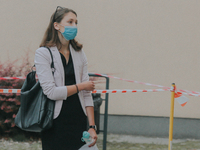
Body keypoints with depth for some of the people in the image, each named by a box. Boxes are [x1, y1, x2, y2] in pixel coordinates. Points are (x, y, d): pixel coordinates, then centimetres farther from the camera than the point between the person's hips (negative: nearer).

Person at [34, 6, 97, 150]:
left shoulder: (79, 53, 9)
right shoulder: (43, 53, -5)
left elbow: (86, 94, 5)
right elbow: (51, 92, -15)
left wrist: (92, 126, -1)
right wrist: (80, 86, -4)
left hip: (79, 120, 4)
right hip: (56, 121, -4)